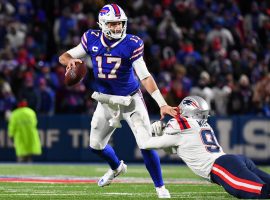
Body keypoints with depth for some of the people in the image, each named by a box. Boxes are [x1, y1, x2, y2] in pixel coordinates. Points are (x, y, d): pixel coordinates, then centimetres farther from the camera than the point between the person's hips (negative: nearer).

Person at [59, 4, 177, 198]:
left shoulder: (131, 44, -16)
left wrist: (162, 104, -24)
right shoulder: (92, 40, -8)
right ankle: (117, 167, 45)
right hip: (106, 101, 4)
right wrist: (70, 60, -29)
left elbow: (145, 76, -17)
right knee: (96, 145, 12)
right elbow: (64, 57, -3)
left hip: (131, 100, -4)